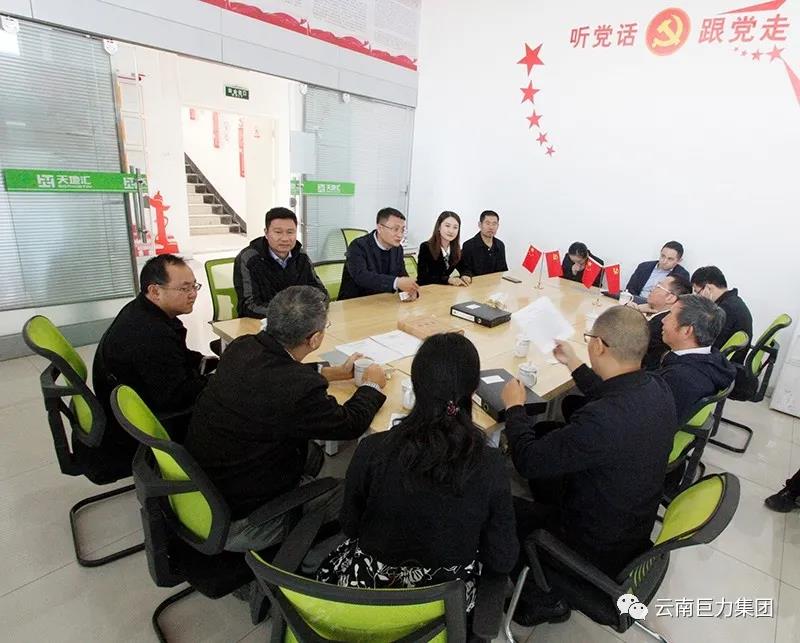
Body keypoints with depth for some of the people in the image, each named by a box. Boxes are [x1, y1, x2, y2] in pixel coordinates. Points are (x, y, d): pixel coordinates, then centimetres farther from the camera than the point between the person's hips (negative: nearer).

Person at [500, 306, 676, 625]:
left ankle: (544, 600, 26)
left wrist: (514, 407, -11)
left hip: (599, 549, -7)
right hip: (635, 525, 8)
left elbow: (527, 461, -26)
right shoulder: (658, 388, -14)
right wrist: (574, 364, 19)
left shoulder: (602, 420, -39)